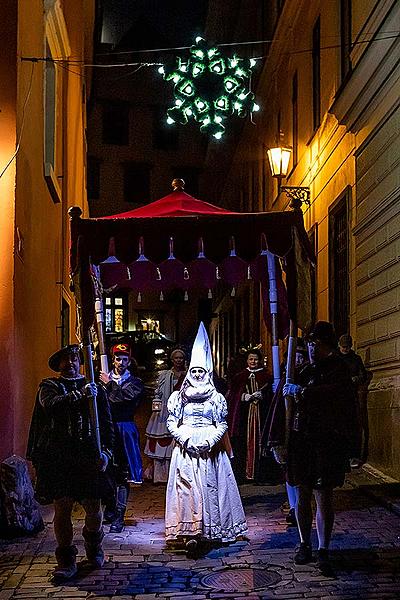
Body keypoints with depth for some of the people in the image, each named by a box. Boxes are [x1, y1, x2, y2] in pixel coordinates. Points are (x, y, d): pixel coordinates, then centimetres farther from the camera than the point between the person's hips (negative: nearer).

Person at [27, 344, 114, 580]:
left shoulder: (94, 388, 13)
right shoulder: (49, 386, 9)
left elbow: (107, 423, 12)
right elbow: (50, 405, -15)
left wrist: (106, 451, 1)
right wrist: (78, 396, -24)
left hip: (89, 457, 1)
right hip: (58, 458, -1)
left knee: (94, 508, 4)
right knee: (62, 508, -3)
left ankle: (94, 549, 31)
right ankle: (66, 560, 10)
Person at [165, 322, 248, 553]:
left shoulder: (216, 398, 9)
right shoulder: (179, 396, 9)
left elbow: (222, 424, 7)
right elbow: (172, 422, 6)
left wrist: (210, 441, -9)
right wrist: (185, 439, -8)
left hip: (210, 449, 1)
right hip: (186, 448, 0)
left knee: (209, 486, -3)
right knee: (188, 487, -9)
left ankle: (210, 529, 3)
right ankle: (190, 533, -14)